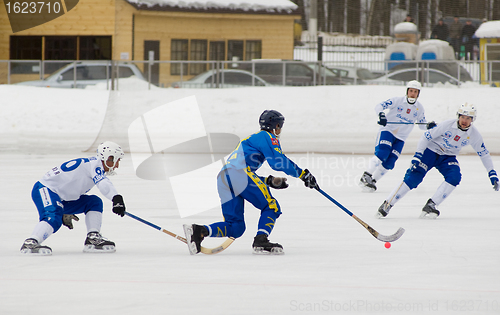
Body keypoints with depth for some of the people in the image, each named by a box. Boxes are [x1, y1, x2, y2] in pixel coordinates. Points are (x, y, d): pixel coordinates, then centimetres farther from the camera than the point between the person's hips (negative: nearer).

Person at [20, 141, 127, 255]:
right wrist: (116, 198, -48)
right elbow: (103, 183, -34)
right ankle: (30, 243, -42)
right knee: (54, 219, -35)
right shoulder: (95, 163, -12)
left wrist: (66, 213, 32)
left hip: (62, 198, 10)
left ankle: (93, 238, 0)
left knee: (94, 202, 8)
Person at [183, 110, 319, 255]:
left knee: (236, 228, 5)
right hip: (239, 173, -8)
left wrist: (270, 181, 26)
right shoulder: (267, 137, 9)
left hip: (222, 180, 8)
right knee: (271, 206, 0)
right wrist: (303, 174, 1)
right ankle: (261, 240, -19)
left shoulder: (251, 139, 37)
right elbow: (279, 162, -5)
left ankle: (198, 231, -12)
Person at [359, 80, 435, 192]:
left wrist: (429, 125, -9)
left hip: (400, 138, 4)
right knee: (382, 153, -25)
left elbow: (422, 125, 15)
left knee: (389, 162, -7)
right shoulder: (397, 100, -6)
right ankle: (366, 176, -19)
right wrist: (381, 114, -35)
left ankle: (373, 180, 5)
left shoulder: (419, 108, 7)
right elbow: (379, 106, -13)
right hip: (387, 130, -4)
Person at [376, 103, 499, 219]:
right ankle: (387, 204, -9)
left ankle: (431, 206, -21)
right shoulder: (448, 125, -22)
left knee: (455, 177, -25)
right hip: (430, 151, -4)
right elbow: (426, 136, -17)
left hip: (448, 157, 4)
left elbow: (484, 153, 2)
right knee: (413, 177, -18)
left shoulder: (474, 134, -10)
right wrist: (417, 156, -24)